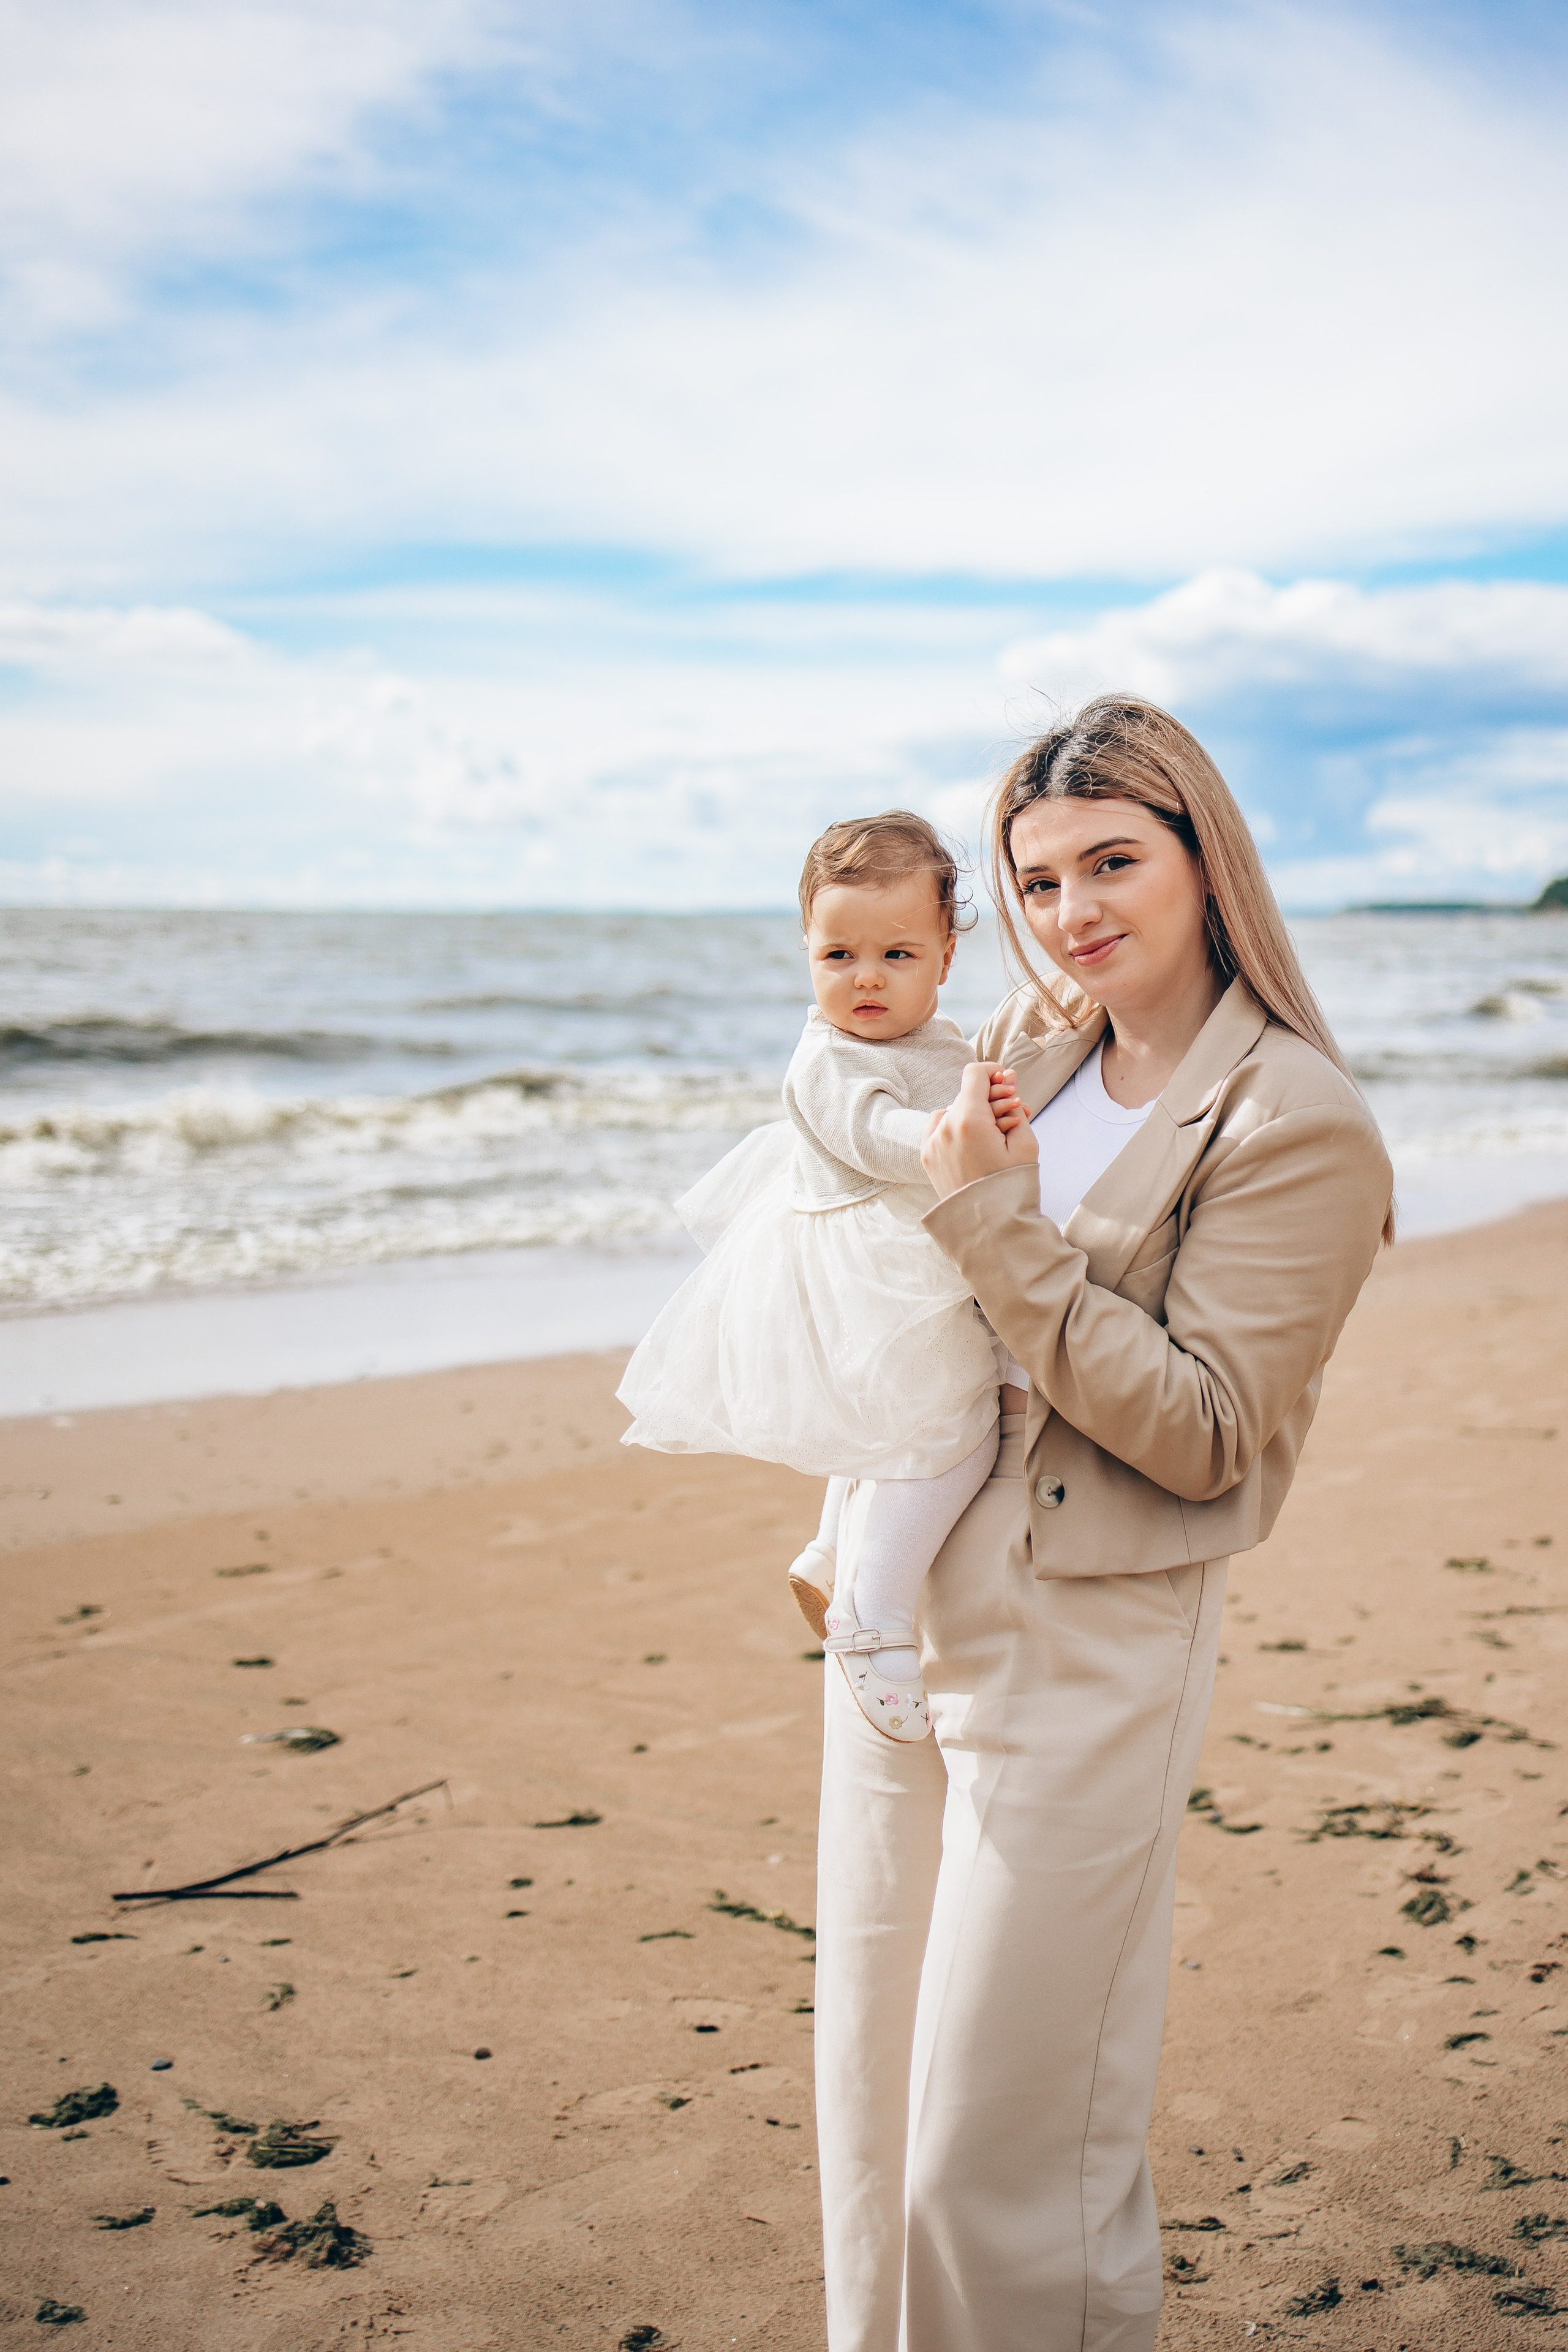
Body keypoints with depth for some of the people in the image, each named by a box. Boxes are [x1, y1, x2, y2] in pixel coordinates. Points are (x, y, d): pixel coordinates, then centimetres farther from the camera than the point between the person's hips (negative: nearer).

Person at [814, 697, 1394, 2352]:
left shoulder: (1299, 1125, -13)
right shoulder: (1030, 1042, 7)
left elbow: (1202, 1434, -18)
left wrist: (994, 1222, -19)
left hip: (1084, 1650, -7)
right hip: (901, 1610, 7)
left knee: (1003, 2141, 3)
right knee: (870, 2080, 19)